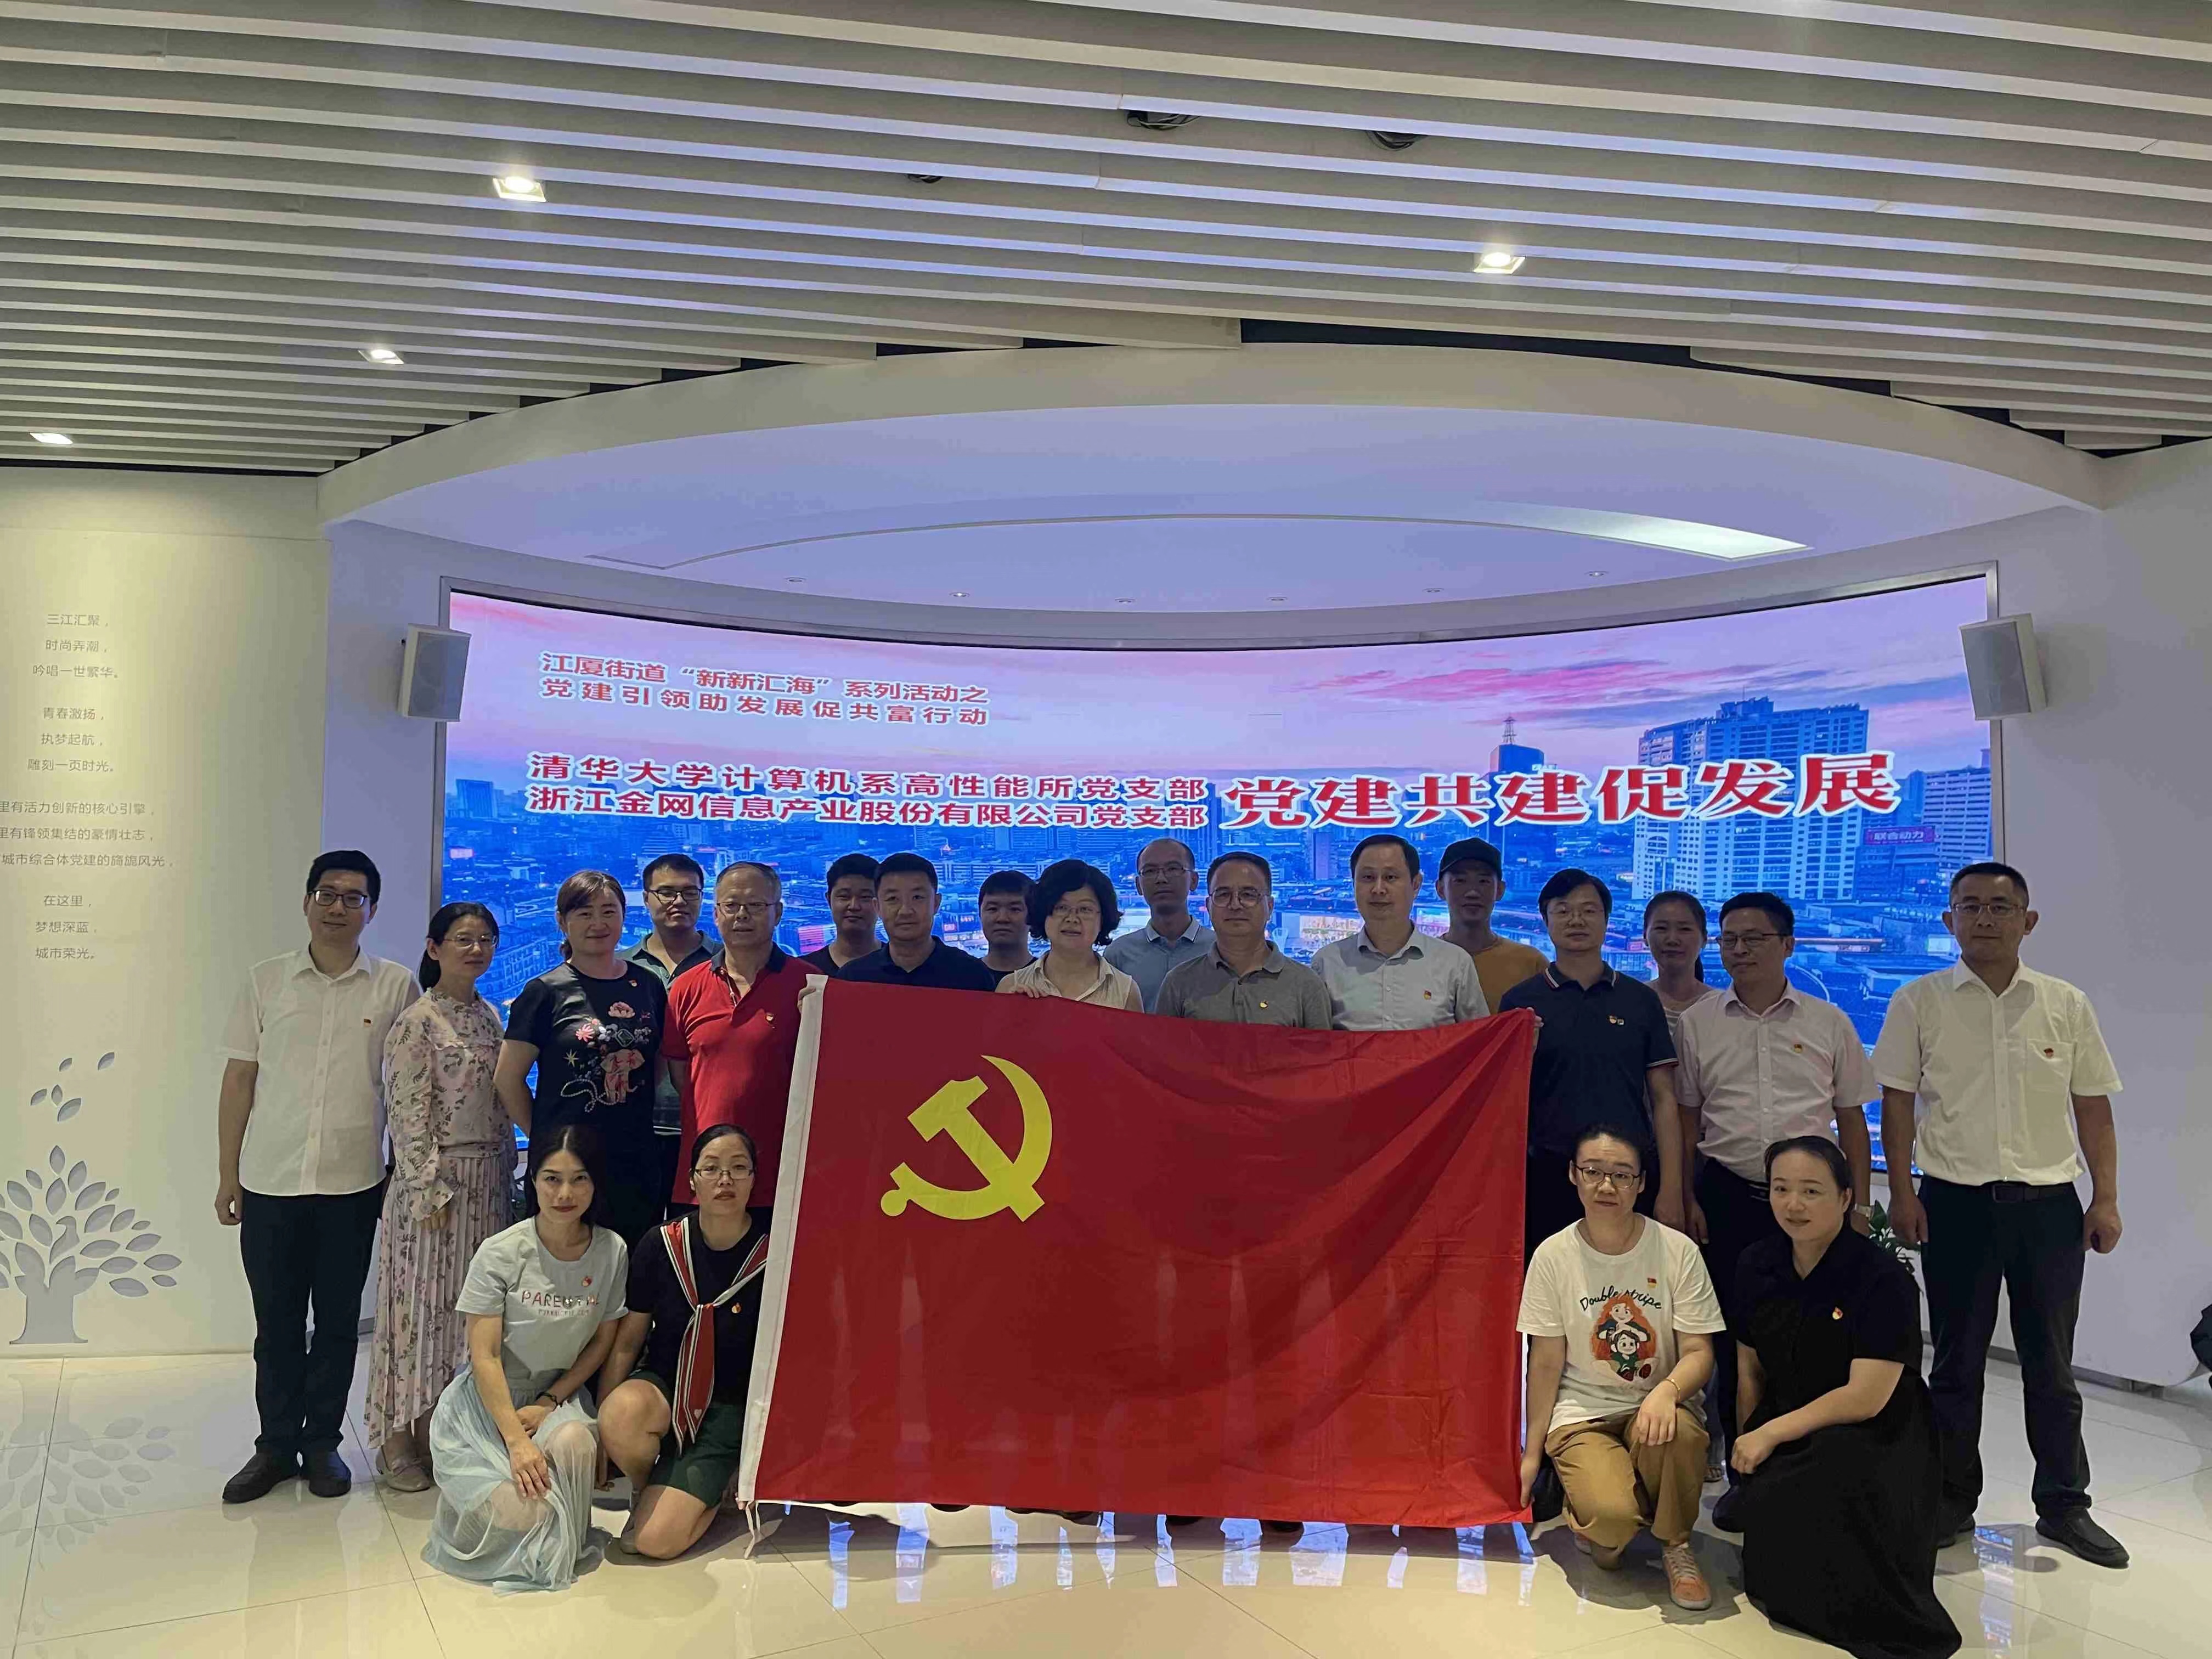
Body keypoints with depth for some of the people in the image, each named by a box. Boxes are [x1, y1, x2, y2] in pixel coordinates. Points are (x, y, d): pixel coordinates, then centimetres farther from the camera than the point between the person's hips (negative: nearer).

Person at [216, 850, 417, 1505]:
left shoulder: (395, 987, 0)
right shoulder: (265, 981, 3)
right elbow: (239, 1080, 6)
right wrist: (227, 1173, 4)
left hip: (353, 1185, -1)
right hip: (269, 1183, 1)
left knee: (338, 1322, 9)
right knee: (276, 1322, 10)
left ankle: (322, 1443, 23)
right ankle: (276, 1445, 25)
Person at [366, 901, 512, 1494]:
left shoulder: (490, 1016, 11)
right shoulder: (416, 1023, -10)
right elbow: (409, 1116, -13)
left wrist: (507, 1170, 13)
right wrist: (432, 1190, -16)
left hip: (487, 1182, 7)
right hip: (434, 1180, -7)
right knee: (421, 1304, 1)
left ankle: (439, 1431, 22)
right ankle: (398, 1443, 12)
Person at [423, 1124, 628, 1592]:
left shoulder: (612, 1251, -7)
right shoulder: (500, 1253, -16)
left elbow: (602, 1342, 3)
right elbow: (485, 1356, -16)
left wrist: (549, 1403, -9)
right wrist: (516, 1440, -23)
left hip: (557, 1394, 2)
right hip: (485, 1402, -2)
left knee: (575, 1442, -34)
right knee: (521, 1513, -23)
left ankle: (560, 1542, -1)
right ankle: (481, 1485, 14)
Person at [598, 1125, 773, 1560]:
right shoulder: (660, 1247, -7)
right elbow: (626, 1343, 1)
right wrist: (600, 1431, -1)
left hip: (729, 1407, -2)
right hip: (663, 1385, 2)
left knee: (655, 1541, -17)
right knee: (622, 1413, -35)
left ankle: (729, 1478, 13)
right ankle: (647, 1487, -1)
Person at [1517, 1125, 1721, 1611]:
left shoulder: (1677, 1251, -6)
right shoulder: (1553, 1255, -5)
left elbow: (1699, 1352, -7)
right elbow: (1546, 1362, 0)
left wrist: (1667, 1391, -30)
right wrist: (1532, 1453, 1)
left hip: (1655, 1406, 1)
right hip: (1582, 1412, -1)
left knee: (1676, 1431, -36)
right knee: (1612, 1515, -30)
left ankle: (1675, 1544, -5)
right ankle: (1587, 1510, 10)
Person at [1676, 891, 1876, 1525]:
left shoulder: (1828, 1023, 6)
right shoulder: (1697, 1023, 6)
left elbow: (1852, 1120, 9)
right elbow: (1686, 1120, 8)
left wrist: (1859, 1206, 5)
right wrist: (1687, 1201, 2)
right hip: (1728, 1196, 1)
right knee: (1734, 1339, 5)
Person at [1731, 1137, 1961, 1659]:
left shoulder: (1883, 1280, -16)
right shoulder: (1757, 1267, 1)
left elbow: (1867, 1397, -19)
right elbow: (1751, 1371, 11)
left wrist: (1772, 1433, -15)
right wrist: (1750, 1444, 0)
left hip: (1878, 1437, -4)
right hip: (1788, 1438, 4)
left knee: (1835, 1471, -35)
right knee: (1764, 1498, -25)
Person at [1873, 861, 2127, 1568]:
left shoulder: (2067, 1004, 5)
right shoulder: (1919, 1002, 0)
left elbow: (2092, 1107, 8)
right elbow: (1897, 1102, 0)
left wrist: (2106, 1198, 2)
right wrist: (1901, 1192, -7)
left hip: (2049, 1201, 1)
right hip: (1956, 1202, -1)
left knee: (2051, 1364, 11)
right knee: (1957, 1362, 9)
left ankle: (2064, 1506, 26)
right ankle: (1954, 1502, 21)